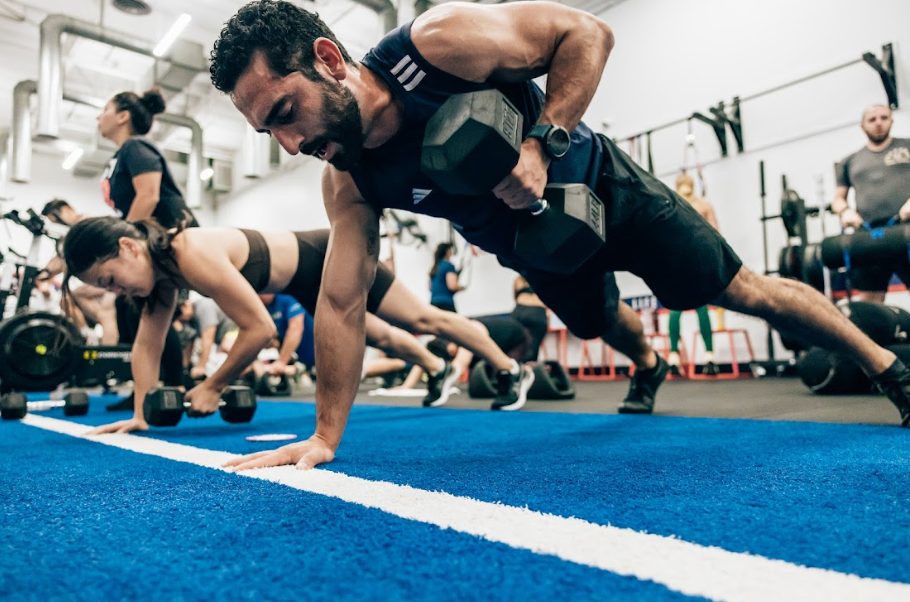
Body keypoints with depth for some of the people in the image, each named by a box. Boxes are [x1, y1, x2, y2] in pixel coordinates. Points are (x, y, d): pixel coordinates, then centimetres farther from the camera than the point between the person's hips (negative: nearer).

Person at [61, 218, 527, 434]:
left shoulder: (195, 257, -35)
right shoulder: (161, 266, -8)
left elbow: (260, 329, -35)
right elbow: (147, 346, -1)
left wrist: (211, 389, -24)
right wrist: (141, 411, -5)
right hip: (310, 286, 8)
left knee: (421, 318, 6)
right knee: (379, 336, 22)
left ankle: (509, 369, 24)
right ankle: (439, 371, 47)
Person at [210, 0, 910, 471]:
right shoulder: (347, 182, -19)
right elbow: (342, 302, -16)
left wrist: (542, 145, -38)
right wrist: (325, 435, -17)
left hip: (604, 189, -4)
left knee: (743, 291, 4)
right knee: (604, 325, 29)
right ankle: (649, 365, 65)